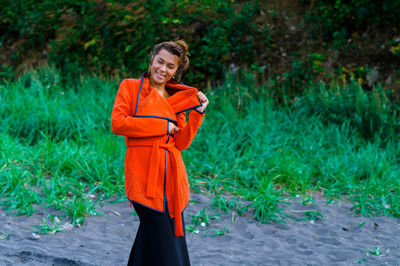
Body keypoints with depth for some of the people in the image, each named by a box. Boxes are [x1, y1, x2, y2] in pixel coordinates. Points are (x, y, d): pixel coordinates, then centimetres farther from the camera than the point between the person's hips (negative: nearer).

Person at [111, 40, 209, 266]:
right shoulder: (131, 86, 4)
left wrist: (198, 113, -1)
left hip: (172, 177, 5)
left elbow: (182, 142, 10)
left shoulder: (178, 98, 16)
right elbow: (118, 123, -11)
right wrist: (163, 126, -8)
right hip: (145, 174, -5)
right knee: (163, 246, -8)